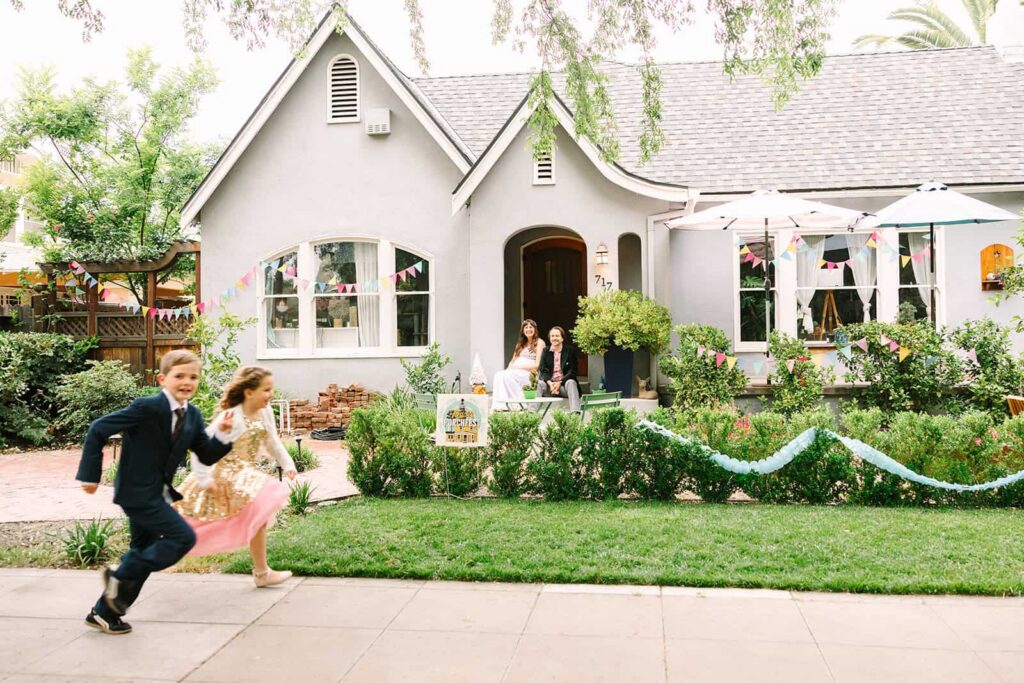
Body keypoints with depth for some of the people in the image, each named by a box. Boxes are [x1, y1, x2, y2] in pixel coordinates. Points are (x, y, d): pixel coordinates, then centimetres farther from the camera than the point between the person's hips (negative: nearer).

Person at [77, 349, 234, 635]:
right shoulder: (147, 408, -20)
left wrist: (223, 434, -13)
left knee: (144, 553, 17)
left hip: (157, 494, 9)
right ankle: (120, 577, 1)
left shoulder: (193, 416, 3)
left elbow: (207, 456, 6)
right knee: (183, 537, -14)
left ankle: (104, 612, 31)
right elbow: (98, 430, -14)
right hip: (138, 492, -8)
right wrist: (91, 474, -12)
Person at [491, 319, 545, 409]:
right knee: (498, 374, -25)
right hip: (515, 371, 6)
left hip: (530, 373, -6)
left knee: (507, 375, -33)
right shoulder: (520, 344, 24)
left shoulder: (539, 342, 4)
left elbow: (537, 365, -6)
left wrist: (518, 366, -12)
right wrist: (509, 368, -5)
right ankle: (500, 404, -37)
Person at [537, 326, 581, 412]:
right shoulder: (546, 351, 10)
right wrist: (550, 383, -19)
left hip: (564, 383, -1)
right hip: (550, 384, 1)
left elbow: (572, 371, -3)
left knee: (571, 382, -32)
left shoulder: (570, 351, 4)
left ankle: (575, 412, -47)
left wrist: (559, 383, -18)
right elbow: (542, 371, 1)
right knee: (539, 384, -27)